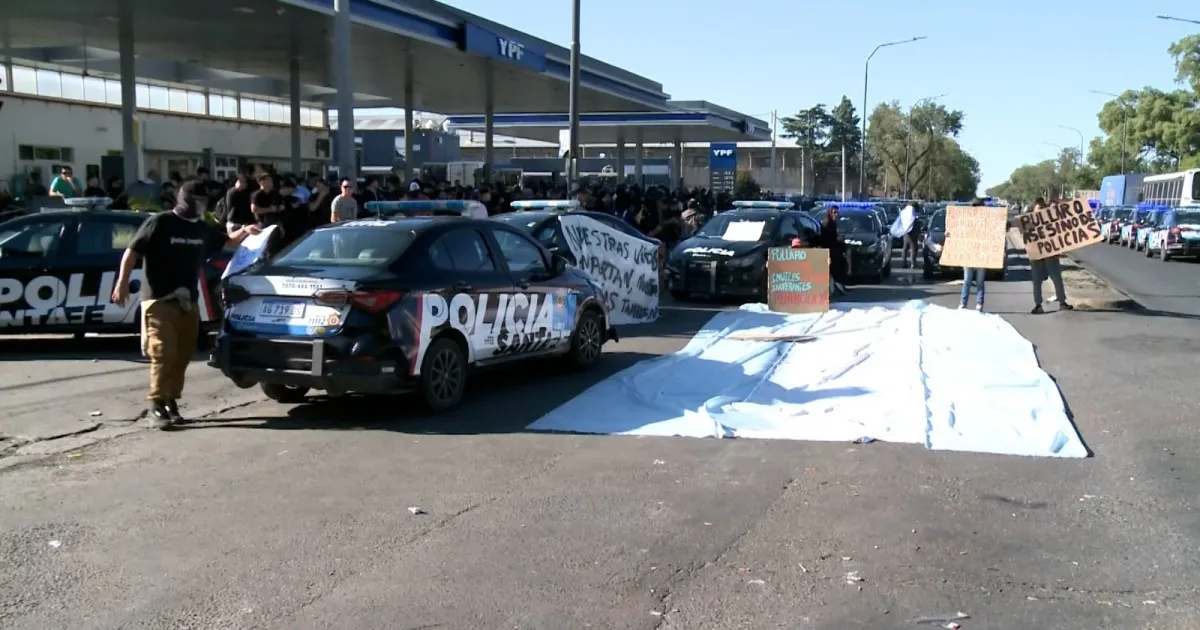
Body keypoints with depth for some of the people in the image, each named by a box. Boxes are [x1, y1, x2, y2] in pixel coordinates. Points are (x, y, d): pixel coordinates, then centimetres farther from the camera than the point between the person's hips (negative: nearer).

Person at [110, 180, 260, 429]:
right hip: (159, 300, -6)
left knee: (182, 356, 6)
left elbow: (227, 240, 30)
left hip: (188, 302, 6)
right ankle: (157, 405, -7)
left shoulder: (202, 229, 14)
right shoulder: (159, 222, -6)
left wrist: (244, 231, 9)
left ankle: (171, 402, 16)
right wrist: (122, 283, -15)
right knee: (164, 353, -13)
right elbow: (132, 251, -7)